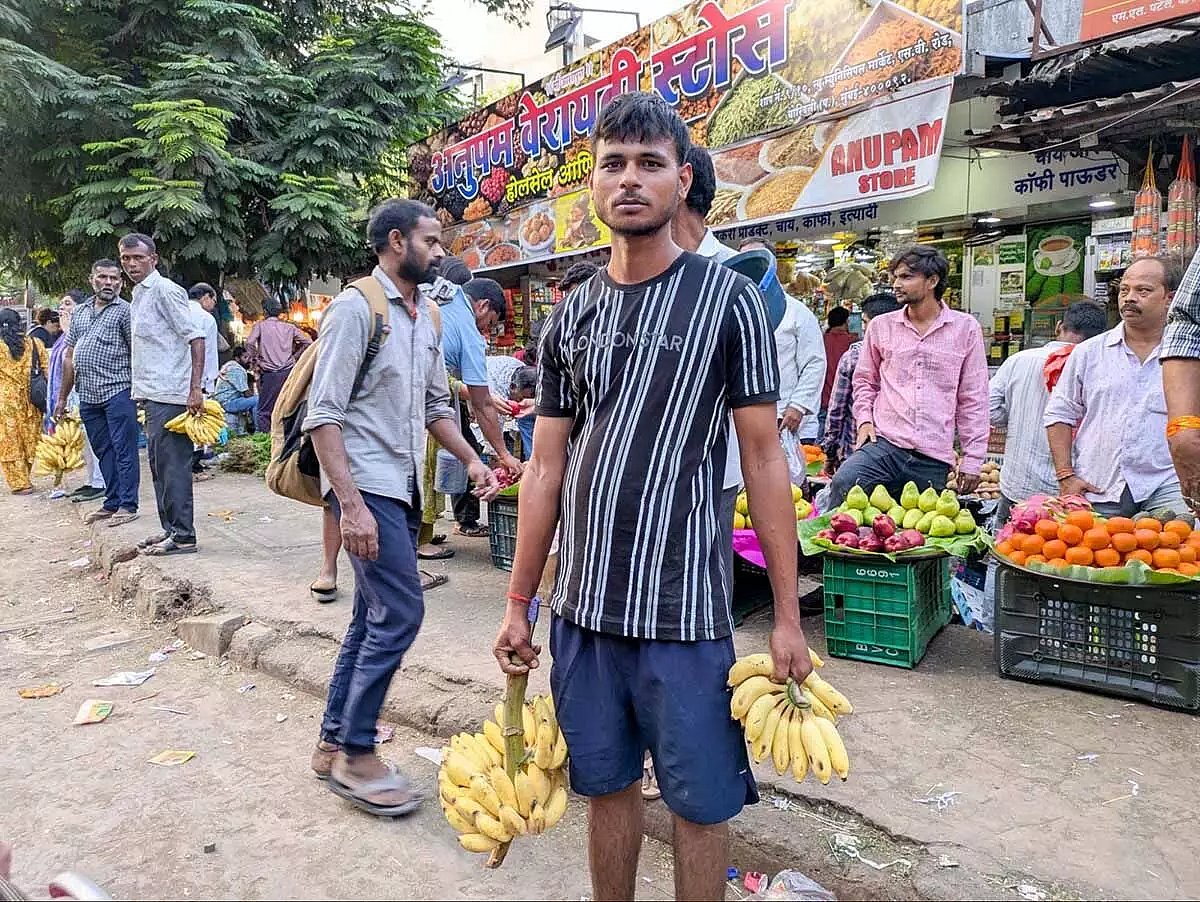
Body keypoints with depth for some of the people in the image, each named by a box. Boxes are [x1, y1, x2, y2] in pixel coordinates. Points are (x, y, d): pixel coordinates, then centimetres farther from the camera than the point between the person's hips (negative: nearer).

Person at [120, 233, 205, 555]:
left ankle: (183, 535, -4)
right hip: (153, 394, 10)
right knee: (158, 462, 13)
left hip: (170, 394, -10)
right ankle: (169, 529, 21)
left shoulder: (164, 290, -9)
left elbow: (195, 337, -16)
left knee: (173, 464, -8)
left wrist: (195, 388, -22)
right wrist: (141, 390, 21)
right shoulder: (139, 294, 19)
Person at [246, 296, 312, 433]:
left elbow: (249, 343, -12)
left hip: (269, 373, -3)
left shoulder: (260, 325, 2)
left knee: (264, 410, 1)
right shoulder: (289, 327, 11)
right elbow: (307, 342, 7)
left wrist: (256, 360, 1)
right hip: (288, 371, 3)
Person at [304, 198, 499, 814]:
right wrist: (350, 503, -21)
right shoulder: (356, 307, -11)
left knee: (374, 616, 13)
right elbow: (324, 415, -15)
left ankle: (335, 742, 26)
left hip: (404, 488, 8)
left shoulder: (427, 317, 14)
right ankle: (356, 755, 7)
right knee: (399, 613, -9)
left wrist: (471, 460, 7)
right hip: (366, 485, -8)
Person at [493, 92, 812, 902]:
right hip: (583, 606, 4)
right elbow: (547, 466, 9)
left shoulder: (728, 298, -3)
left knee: (700, 801, 9)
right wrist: (519, 603, 8)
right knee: (608, 784, 17)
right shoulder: (571, 316, 7)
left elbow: (764, 456, -5)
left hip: (685, 610, -3)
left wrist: (788, 613, -7)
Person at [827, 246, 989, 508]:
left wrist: (972, 459, 5)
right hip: (884, 444, 0)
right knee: (842, 484, -28)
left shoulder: (966, 328, 5)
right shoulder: (881, 326, 9)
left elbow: (973, 398, 7)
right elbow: (864, 379, 21)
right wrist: (864, 418, 2)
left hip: (934, 459, 0)